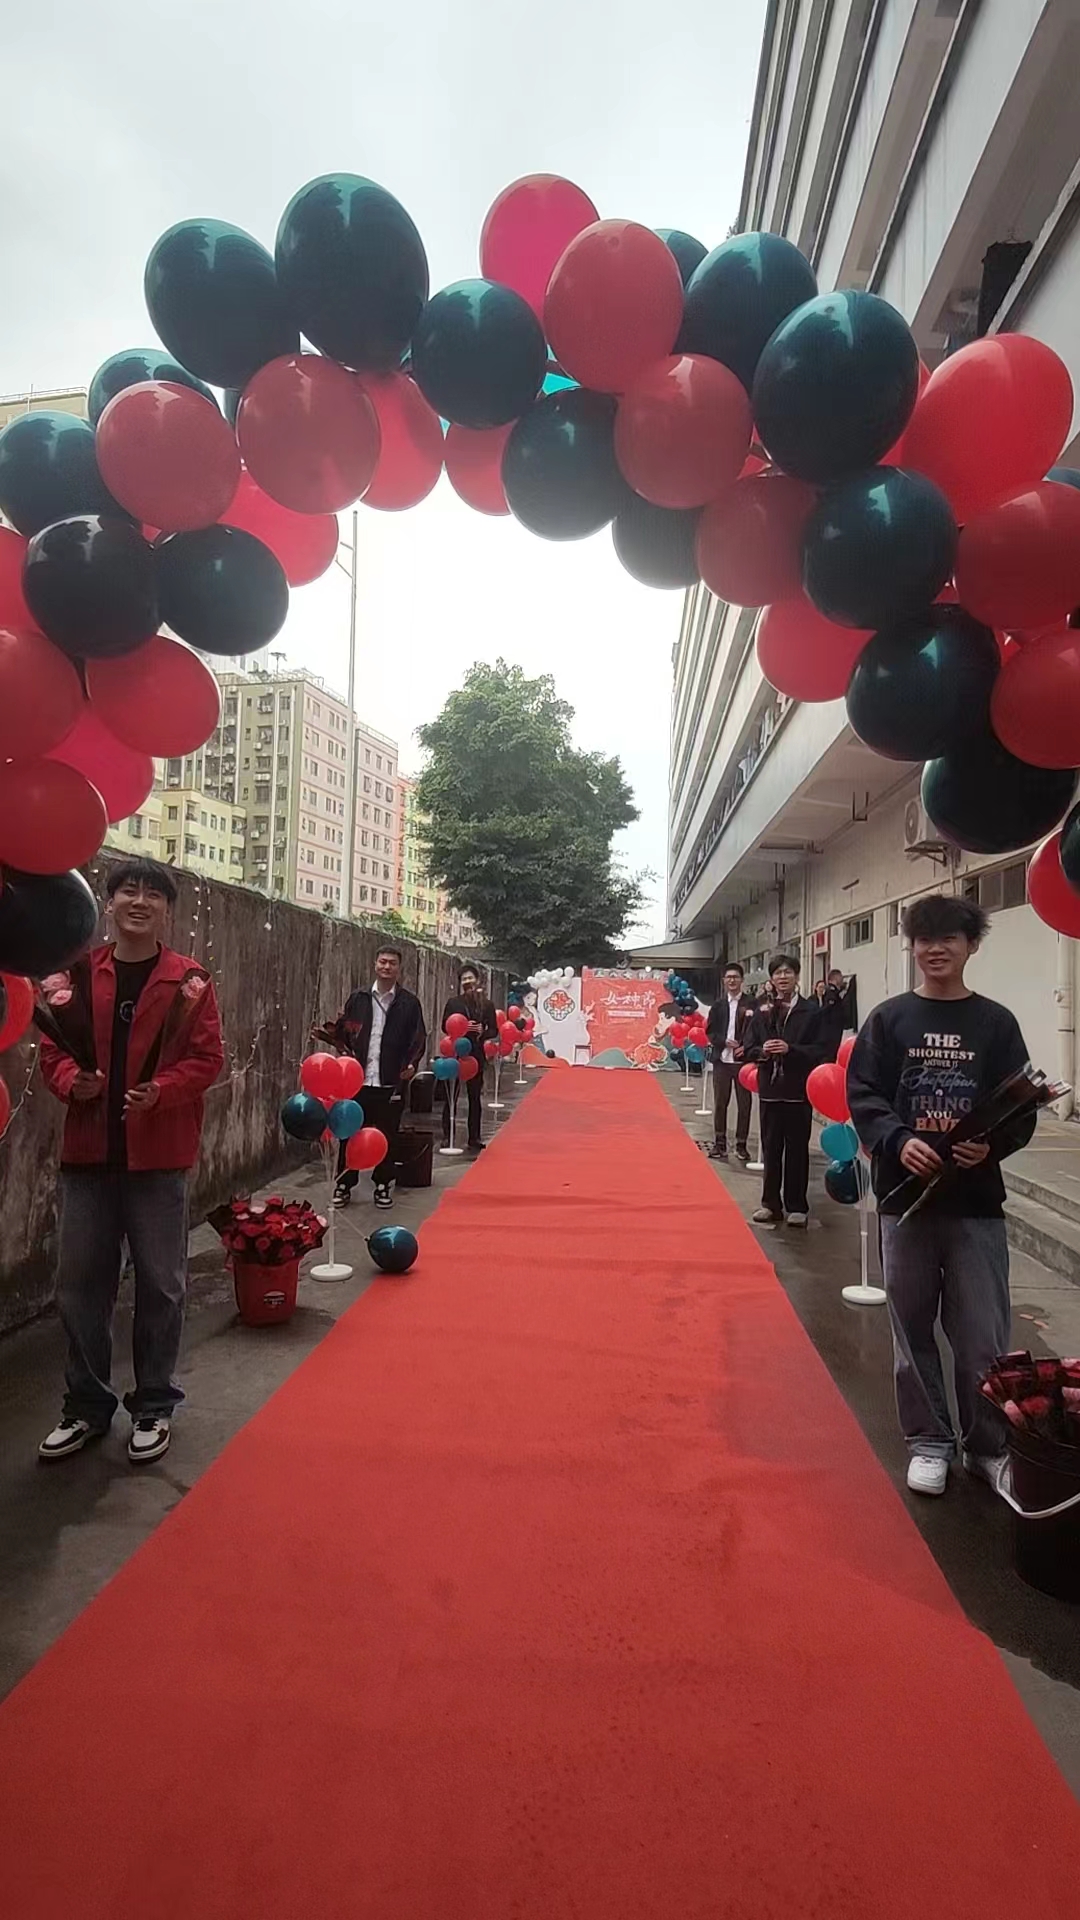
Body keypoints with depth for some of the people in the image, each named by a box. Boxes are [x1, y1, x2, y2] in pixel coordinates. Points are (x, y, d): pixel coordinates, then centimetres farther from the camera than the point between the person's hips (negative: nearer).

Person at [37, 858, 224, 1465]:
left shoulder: (190, 981, -3)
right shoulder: (76, 975, 4)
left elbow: (207, 1058, -5)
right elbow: (54, 1048, 7)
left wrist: (160, 1091, -20)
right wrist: (71, 1080, -14)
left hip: (160, 1153, -2)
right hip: (88, 1150, 3)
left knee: (161, 1284, 7)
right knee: (80, 1283, 10)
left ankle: (154, 1405, 24)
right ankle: (87, 1405, 27)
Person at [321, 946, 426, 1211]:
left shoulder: (409, 1002, 2)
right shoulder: (358, 998, 7)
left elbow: (419, 1038, 1)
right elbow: (343, 1031, 9)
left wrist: (412, 1063, -13)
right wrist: (343, 1049, -9)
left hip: (391, 1081, -1)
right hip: (358, 1078, 1)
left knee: (387, 1136, 7)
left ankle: (383, 1184, 21)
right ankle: (344, 1184, 18)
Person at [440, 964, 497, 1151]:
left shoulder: (486, 1004, 3)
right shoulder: (453, 1002, 1)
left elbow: (494, 1030, 5)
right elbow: (445, 1026, 0)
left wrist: (482, 1033, -15)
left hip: (476, 1054, 1)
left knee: (475, 1096, 7)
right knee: (450, 1095, 0)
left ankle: (475, 1138, 15)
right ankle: (447, 1136, 9)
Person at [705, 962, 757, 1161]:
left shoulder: (752, 1004, -2)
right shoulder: (718, 1005, 7)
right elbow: (710, 1031, 5)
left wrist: (746, 1047, -19)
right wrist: (725, 1042, -11)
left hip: (743, 1060, -2)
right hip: (722, 1059, 2)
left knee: (744, 1103, 4)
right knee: (721, 1103, 8)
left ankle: (741, 1144, 15)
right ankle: (719, 1143, 17)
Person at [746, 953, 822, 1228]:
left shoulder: (810, 1011, -2)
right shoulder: (762, 1012, 7)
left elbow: (818, 1051, -7)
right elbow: (749, 1049, 6)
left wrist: (790, 1049, -21)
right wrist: (762, 1051, -15)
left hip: (798, 1090, -3)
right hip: (770, 1088, 3)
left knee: (797, 1149, 5)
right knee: (770, 1148, 9)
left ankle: (797, 1207, 14)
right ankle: (771, 1204, 19)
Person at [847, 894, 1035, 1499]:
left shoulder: (996, 1022, 2)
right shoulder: (889, 1019, 2)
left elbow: (1023, 1110, 2)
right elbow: (863, 1096, -1)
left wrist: (992, 1145, -17)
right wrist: (898, 1141, -18)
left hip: (977, 1201, 0)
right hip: (905, 1196, 1)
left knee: (984, 1337, 4)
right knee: (914, 1329, 11)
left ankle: (988, 1445, 25)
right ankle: (930, 1442, 27)